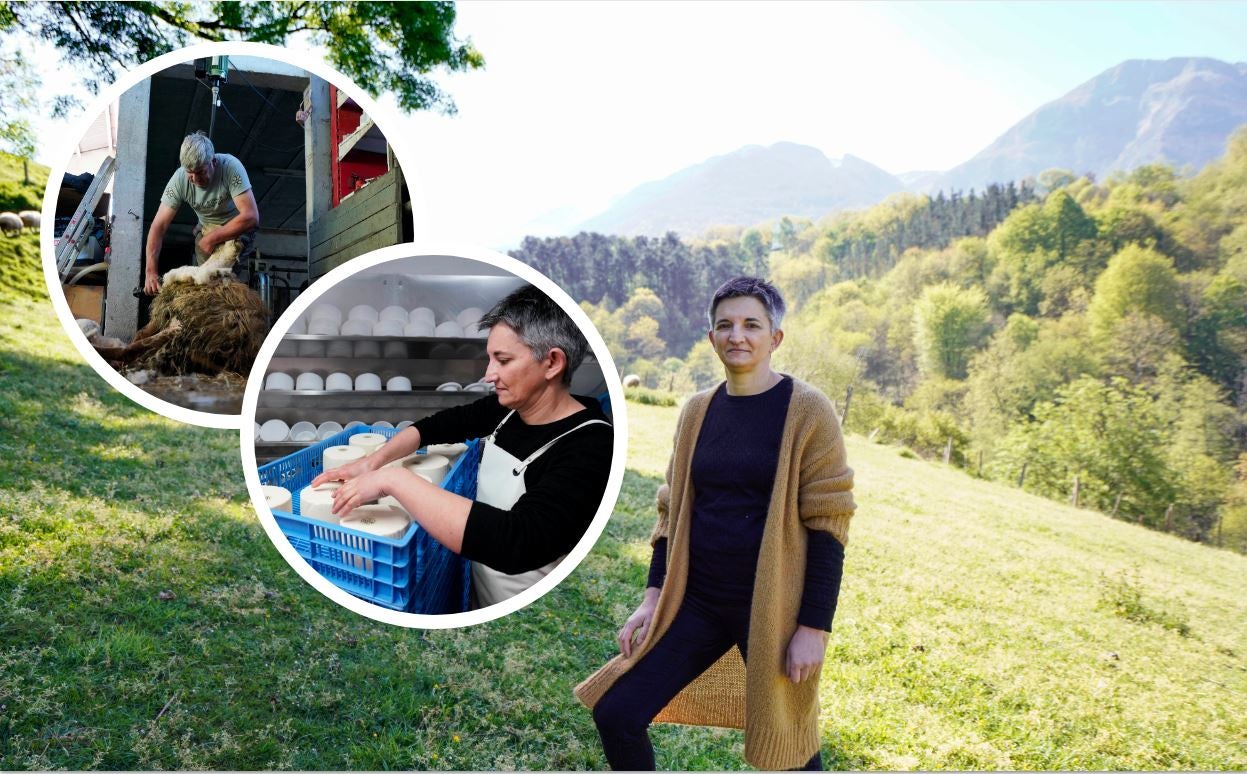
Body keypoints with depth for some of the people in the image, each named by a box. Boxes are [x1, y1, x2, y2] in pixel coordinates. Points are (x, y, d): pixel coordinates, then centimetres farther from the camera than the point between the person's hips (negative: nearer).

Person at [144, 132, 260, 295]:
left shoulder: (230, 166, -30)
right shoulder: (179, 179, -20)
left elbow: (251, 217, -33)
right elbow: (158, 226, -19)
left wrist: (212, 239, -27)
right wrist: (151, 271, -28)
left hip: (239, 226, -3)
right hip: (207, 227, 4)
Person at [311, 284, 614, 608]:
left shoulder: (590, 449, -29)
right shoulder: (510, 407, -5)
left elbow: (516, 544, -42)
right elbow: (441, 423, 10)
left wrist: (392, 478, -36)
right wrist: (375, 460, -8)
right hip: (478, 590, 6)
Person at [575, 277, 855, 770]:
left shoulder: (807, 412, -10)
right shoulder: (697, 411, 5)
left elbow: (827, 526, -10)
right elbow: (675, 510, 10)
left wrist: (813, 627, -13)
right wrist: (653, 597, 4)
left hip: (771, 609, -4)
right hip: (699, 601, 5)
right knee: (616, 712, 2)